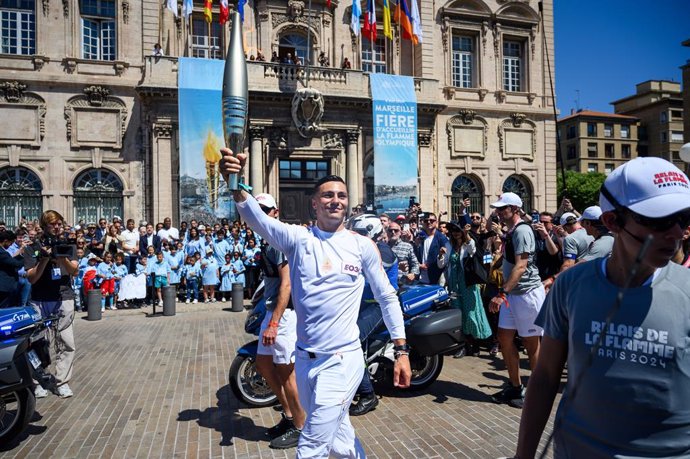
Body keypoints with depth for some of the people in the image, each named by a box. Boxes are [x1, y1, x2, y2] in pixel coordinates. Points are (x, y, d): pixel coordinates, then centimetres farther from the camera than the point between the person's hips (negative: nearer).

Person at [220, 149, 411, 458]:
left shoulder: (363, 245, -4)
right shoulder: (298, 238, -4)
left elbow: (387, 297, 3)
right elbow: (259, 220, -23)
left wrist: (402, 351, 0)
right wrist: (236, 185, -43)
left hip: (342, 360, -2)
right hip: (305, 358, 3)